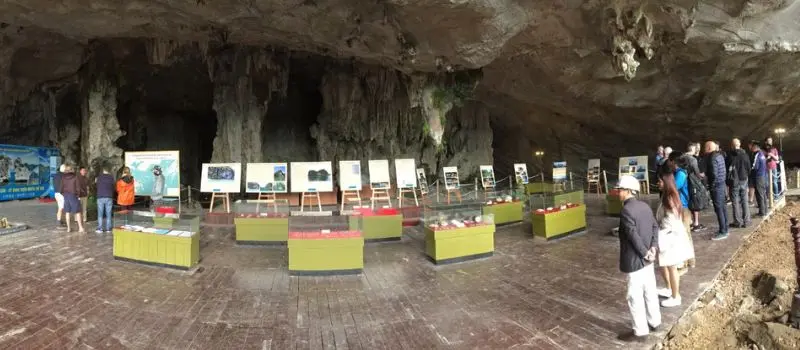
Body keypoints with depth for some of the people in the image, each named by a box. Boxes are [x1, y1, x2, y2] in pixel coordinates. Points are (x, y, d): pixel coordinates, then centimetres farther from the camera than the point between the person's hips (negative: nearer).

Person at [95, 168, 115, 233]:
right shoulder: (111, 177, 1)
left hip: (100, 197, 0)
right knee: (108, 214, 5)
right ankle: (108, 228, 5)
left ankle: (100, 228, 1)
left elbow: (96, 186, 14)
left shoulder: (99, 177, 0)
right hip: (109, 197, 0)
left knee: (100, 214, 4)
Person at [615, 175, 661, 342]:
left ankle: (640, 332, 14)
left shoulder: (626, 211, -23)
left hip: (634, 261, -9)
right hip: (646, 259, 9)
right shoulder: (645, 205, 4)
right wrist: (653, 248, -3)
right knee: (650, 291, 22)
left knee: (635, 297, 3)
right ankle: (654, 321, 38)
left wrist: (645, 254, -13)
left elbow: (634, 236, -24)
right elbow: (655, 226, 5)